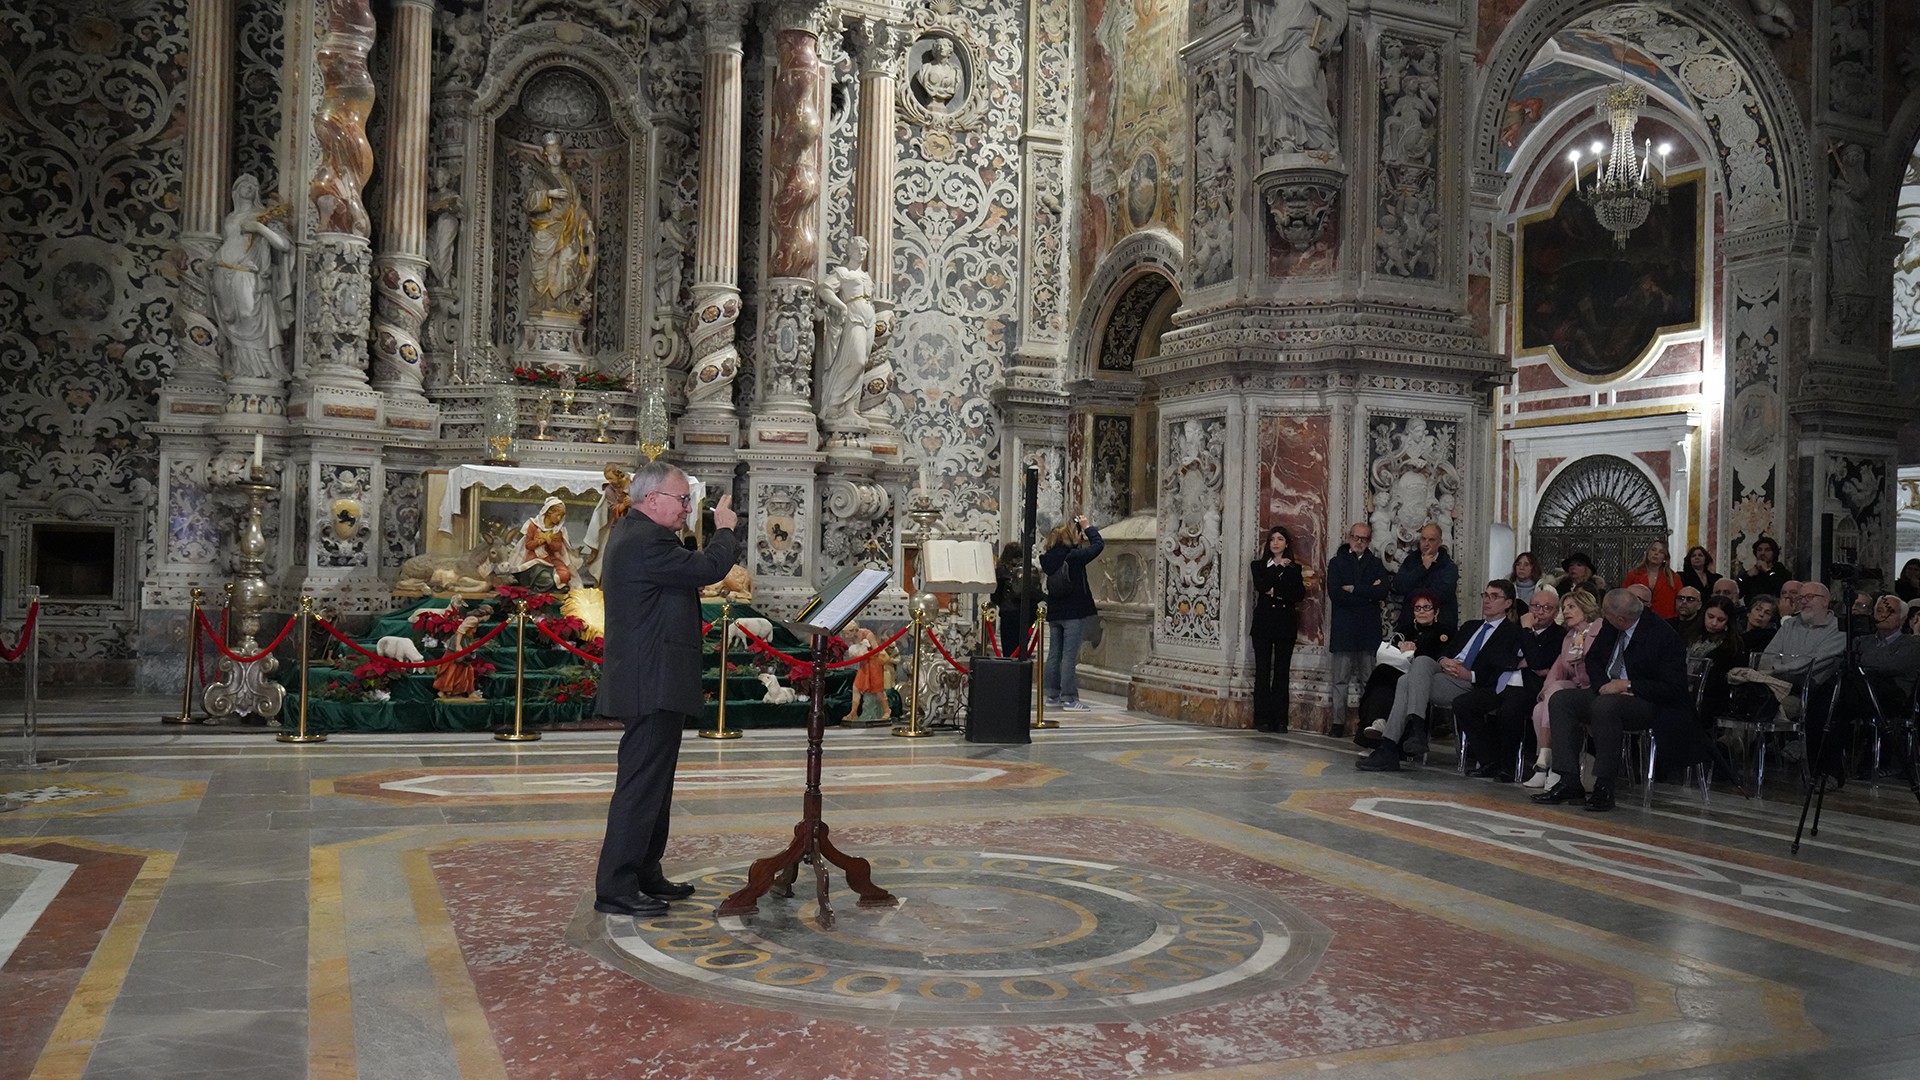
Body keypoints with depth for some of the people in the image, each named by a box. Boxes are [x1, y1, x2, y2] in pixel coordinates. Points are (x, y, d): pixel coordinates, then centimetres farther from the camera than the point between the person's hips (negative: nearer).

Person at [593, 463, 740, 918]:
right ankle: (615, 889, -3)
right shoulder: (646, 540, -19)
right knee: (641, 785, -7)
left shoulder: (633, 532, 16)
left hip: (650, 685, 12)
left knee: (652, 783, 18)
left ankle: (646, 875, 28)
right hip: (653, 686, -12)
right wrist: (725, 529, -5)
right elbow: (708, 569, -19)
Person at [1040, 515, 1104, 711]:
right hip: (1074, 613, -6)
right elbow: (1098, 544, -6)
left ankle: (1052, 695, 18)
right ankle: (1069, 698, -4)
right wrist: (1088, 527, 8)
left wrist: (1083, 531, 10)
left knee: (1054, 654, 12)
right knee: (1070, 656, -5)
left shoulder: (1049, 557, 2)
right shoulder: (1074, 556, -16)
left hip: (1054, 613, 6)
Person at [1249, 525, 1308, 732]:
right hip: (1264, 622, -1)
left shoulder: (1294, 568, 10)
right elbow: (1261, 586, -11)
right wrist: (1279, 567, -7)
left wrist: (1276, 592, -12)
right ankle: (1262, 719, -1)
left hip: (1286, 624, 1)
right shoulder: (1258, 566, 9)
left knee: (1282, 673, 0)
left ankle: (1280, 719, 3)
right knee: (1263, 672, -3)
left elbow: (1300, 594, -4)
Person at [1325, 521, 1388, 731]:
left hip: (1369, 629, 1)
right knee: (1340, 678, -2)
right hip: (1343, 629, -1)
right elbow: (1335, 594, -6)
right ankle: (1338, 722, 1)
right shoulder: (1336, 562, 10)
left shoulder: (1376, 564, 15)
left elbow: (1382, 592, -3)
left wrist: (1354, 589, -5)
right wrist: (1369, 594, -5)